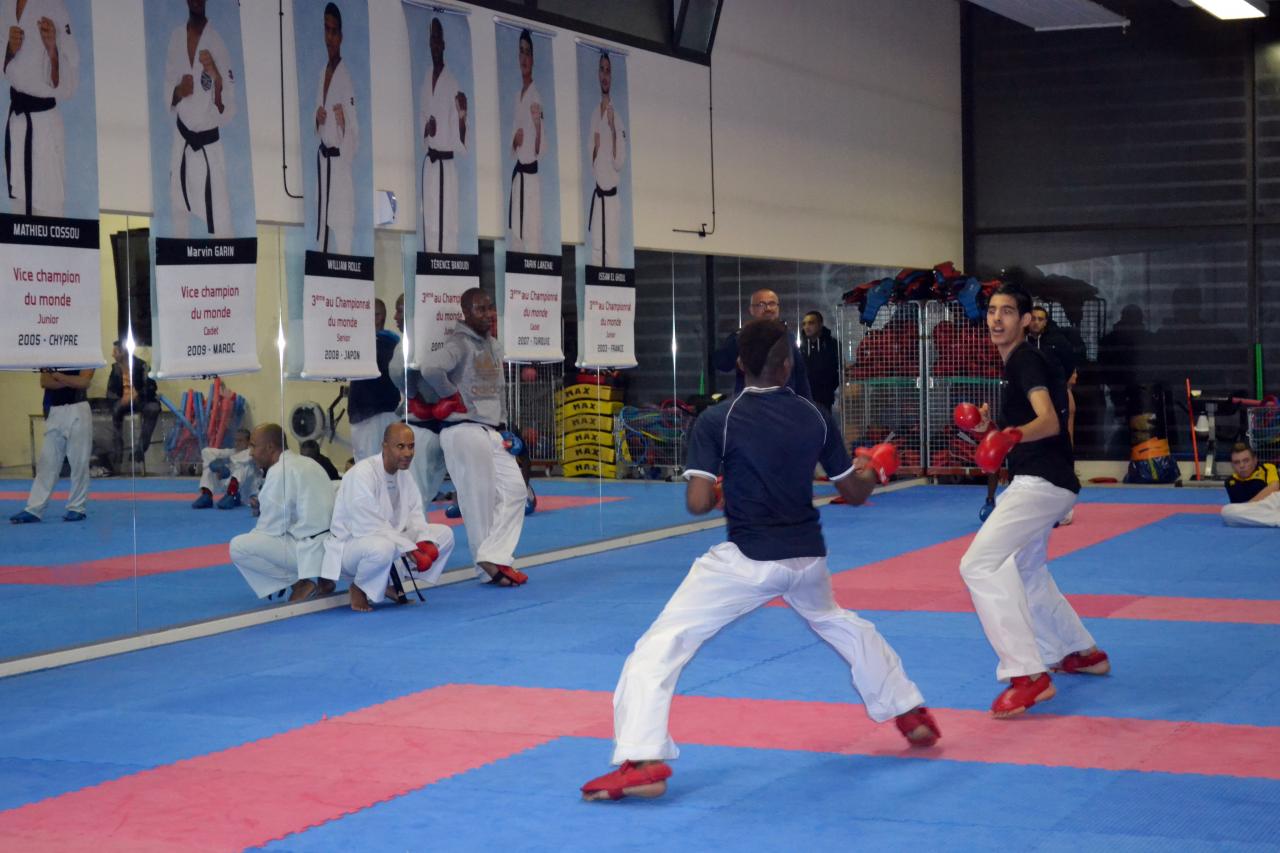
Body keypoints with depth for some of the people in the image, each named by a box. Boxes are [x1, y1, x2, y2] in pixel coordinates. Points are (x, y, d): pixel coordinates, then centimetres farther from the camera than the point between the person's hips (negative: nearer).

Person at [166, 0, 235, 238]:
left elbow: (227, 111, -15)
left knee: (219, 225, -11)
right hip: (181, 140, 5)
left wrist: (217, 78, -33)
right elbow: (168, 90, 10)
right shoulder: (176, 39, 2)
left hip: (209, 144, -5)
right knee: (179, 209, 17)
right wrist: (178, 92, -14)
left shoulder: (218, 43, -13)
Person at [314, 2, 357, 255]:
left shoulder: (346, 76, -13)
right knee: (322, 218, 16)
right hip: (322, 158, 8)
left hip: (339, 159, -8)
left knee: (341, 223, -9)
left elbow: (353, 130, -15)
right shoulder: (323, 73, 12)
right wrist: (317, 118, -1)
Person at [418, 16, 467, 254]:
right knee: (429, 219, 8)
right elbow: (421, 120, 15)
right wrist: (426, 128, -8)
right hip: (428, 161, 6)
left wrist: (462, 118, -30)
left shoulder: (453, 83, -7)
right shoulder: (425, 83, 12)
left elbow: (459, 134, -9)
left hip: (447, 161, -6)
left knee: (448, 220, -7)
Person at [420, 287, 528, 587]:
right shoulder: (460, 343, -11)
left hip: (489, 431, 9)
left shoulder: (494, 345, 15)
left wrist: (499, 422, 16)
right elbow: (431, 370, -28)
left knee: (514, 489, 0)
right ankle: (492, 562, 2)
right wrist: (452, 396, -15)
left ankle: (493, 559, -4)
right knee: (479, 501, -5)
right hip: (464, 431, -9)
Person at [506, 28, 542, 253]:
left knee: (531, 233, -9)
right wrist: (514, 140, -4)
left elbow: (539, 145, -12)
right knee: (515, 230, 11)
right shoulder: (518, 96, 14)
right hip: (517, 170, 8)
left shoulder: (536, 97, -9)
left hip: (532, 171, -8)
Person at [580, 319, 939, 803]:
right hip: (806, 558, 5)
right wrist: (877, 469, 33)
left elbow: (697, 503, -15)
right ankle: (911, 713, 45)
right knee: (841, 624, 35)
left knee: (662, 645, -2)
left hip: (747, 560, -5)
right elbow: (855, 492, 11)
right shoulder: (815, 417, 2)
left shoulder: (717, 421, -10)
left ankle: (642, 759, -18)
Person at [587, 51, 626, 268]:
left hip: (613, 196, -4)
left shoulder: (618, 120, -4)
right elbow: (590, 158, 11)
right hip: (597, 195, 4)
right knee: (596, 248, 5)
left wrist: (613, 130, -20)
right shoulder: (594, 115, 9)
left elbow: (619, 162, -11)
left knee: (612, 250, -6)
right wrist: (594, 148, -12)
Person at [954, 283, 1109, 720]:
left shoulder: (1027, 361, -13)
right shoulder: (1014, 365, 17)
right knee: (1026, 571, 26)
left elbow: (1050, 422, -30)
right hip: (1038, 482, 11)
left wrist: (1013, 434, -49)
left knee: (980, 564, -20)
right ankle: (1084, 652, 41)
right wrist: (986, 428, 9)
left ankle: (1028, 676, -23)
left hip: (1043, 482, -11)